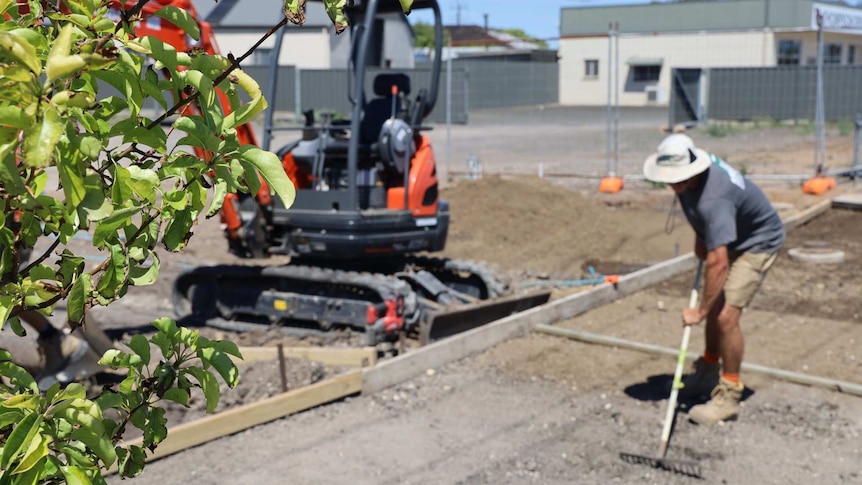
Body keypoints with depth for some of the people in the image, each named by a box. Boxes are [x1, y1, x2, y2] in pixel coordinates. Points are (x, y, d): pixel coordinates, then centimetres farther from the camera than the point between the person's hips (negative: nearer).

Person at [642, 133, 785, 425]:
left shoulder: (713, 200, -41)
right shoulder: (688, 168, -14)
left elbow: (718, 263, -42)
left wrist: (700, 311, -35)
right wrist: (700, 238, 6)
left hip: (758, 243, -9)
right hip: (730, 238, 9)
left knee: (725, 315, -18)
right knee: (714, 306, 17)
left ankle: (728, 396, -6)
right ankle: (708, 371, 36)